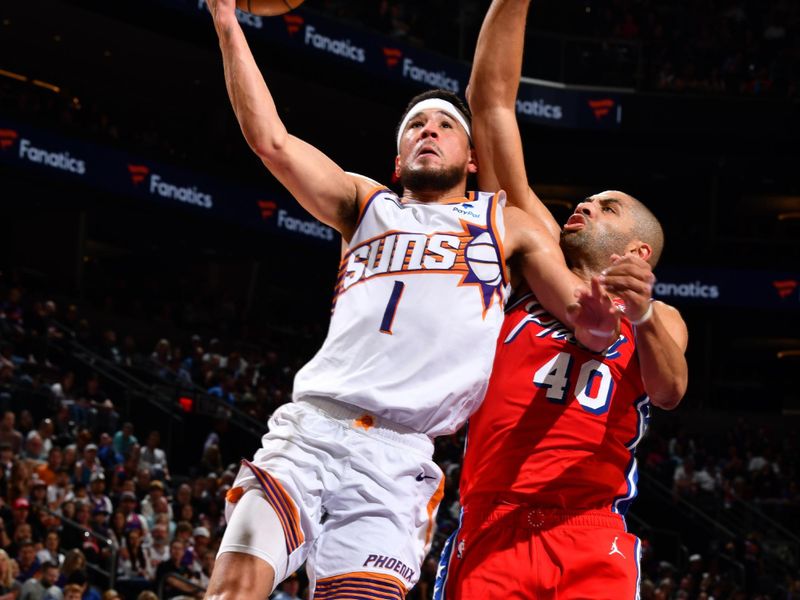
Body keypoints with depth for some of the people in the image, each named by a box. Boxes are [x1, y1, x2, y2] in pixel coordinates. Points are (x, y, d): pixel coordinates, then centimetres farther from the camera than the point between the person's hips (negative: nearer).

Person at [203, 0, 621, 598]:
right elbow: (271, 139, 14)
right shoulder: (367, 205, 25)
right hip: (307, 430, 1)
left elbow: (589, 328, 12)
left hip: (396, 460, -1)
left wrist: (599, 317, -14)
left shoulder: (506, 226, 20)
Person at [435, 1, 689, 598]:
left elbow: (669, 391, -4)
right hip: (490, 531, 1)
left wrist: (643, 315, -24)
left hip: (590, 538, -1)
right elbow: (491, 100, 18)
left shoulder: (660, 320, 20)